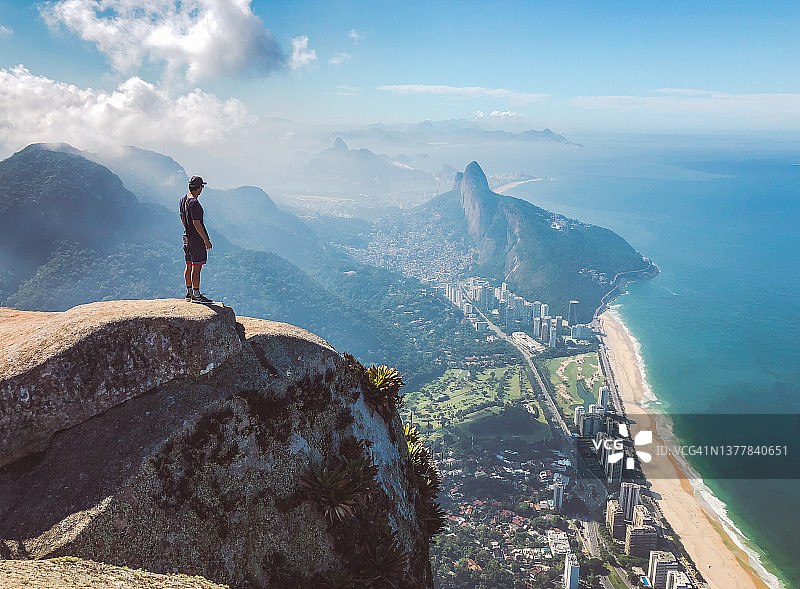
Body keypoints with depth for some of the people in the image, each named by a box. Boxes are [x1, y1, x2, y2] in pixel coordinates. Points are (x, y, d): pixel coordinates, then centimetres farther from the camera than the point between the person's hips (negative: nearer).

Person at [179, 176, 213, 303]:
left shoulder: (183, 200, 11)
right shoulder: (194, 203, -20)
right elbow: (196, 223, -22)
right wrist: (206, 239, -19)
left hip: (187, 236, 10)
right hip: (196, 239, -10)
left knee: (189, 266, 15)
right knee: (196, 267, -6)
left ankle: (189, 292, 23)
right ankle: (196, 295, -4)